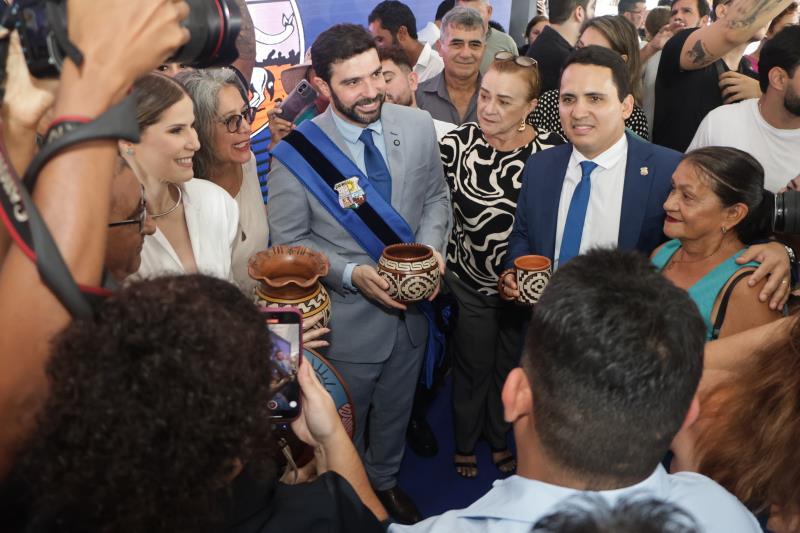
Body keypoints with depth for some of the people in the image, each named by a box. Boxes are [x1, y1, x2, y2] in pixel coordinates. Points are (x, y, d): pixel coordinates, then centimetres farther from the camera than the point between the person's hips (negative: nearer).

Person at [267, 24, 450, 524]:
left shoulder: (419, 126, -10)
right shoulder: (297, 152, -20)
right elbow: (290, 240, -11)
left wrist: (430, 247, -15)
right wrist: (351, 273, -24)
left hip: (410, 309, 4)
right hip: (347, 319, -4)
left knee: (395, 414, 28)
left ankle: (386, 482, 57)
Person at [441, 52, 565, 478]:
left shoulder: (552, 150, -15)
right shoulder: (455, 143, -15)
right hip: (469, 282, -1)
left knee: (510, 366, 22)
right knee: (473, 366, 16)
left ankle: (499, 439, 50)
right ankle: (465, 442, 45)